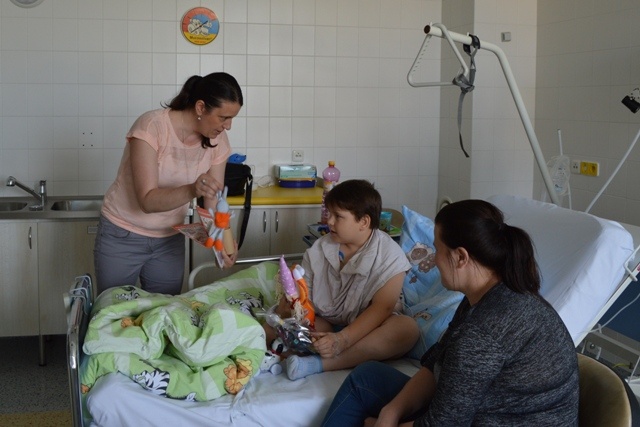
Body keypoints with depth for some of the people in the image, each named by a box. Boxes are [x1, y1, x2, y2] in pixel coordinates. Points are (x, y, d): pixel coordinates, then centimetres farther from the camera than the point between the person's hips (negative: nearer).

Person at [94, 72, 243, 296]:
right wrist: (191, 191, -45)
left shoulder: (217, 141, -8)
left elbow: (214, 201, -7)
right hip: (122, 236, -4)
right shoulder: (151, 126, -24)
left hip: (170, 239, 4)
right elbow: (148, 200, -28)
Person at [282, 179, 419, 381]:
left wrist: (342, 339, -30)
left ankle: (319, 363, -37)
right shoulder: (318, 250, 1)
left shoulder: (390, 255, -10)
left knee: (407, 328, -32)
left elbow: (382, 308, -19)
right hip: (323, 327, 3)